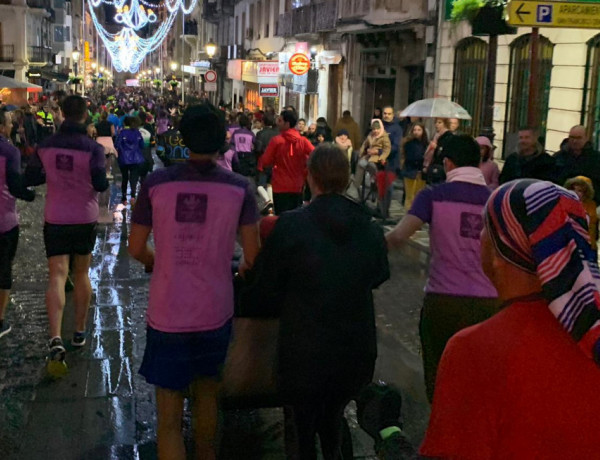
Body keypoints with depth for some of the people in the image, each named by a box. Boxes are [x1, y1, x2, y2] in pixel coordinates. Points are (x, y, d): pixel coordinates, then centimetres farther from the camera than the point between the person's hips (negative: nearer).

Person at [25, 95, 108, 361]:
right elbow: (100, 185, -15)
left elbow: (30, 178, 3)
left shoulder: (45, 146, -3)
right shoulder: (93, 148, -12)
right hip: (86, 219, -1)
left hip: (55, 219, 1)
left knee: (57, 275, -3)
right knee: (81, 274, 15)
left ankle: (55, 337, -20)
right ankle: (80, 332, 24)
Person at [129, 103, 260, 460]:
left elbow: (136, 248, 1)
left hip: (167, 315, -1)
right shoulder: (239, 188, -8)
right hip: (215, 313, 2)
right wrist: (243, 270, 16)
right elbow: (253, 255, -6)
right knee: (206, 391, 25)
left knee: (169, 415, 6)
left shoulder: (156, 183, -8)